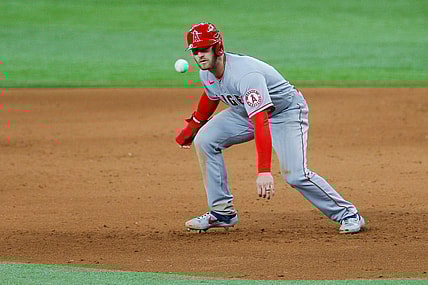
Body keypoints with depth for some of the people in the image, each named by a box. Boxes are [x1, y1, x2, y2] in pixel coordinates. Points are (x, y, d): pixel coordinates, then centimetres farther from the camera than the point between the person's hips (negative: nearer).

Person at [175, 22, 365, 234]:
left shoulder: (245, 75, -38)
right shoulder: (206, 71, -11)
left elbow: (261, 122, -47)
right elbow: (211, 96, 15)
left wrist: (264, 171, -55)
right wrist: (191, 127, 25)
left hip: (286, 111, -8)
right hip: (244, 111, 8)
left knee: (295, 174, -23)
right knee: (204, 140, -7)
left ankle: (348, 215, -6)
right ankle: (222, 212, 1)